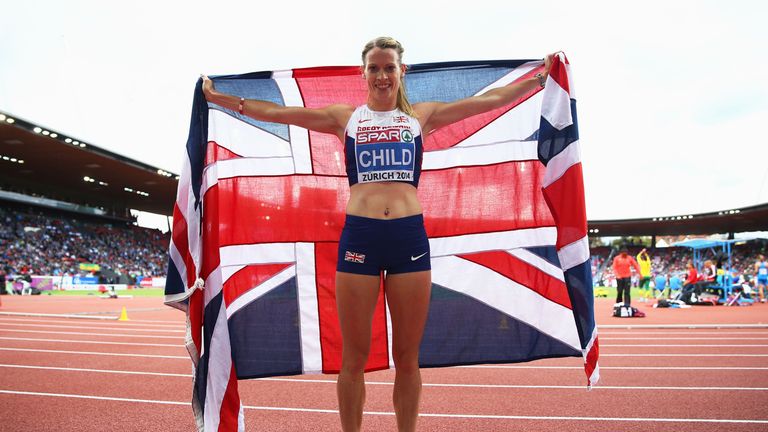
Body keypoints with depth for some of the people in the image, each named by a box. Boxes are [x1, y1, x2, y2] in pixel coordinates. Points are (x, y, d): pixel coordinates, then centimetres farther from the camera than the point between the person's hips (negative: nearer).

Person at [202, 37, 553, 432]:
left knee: (407, 358, 7)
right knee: (353, 358, 5)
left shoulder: (421, 115, 15)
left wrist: (540, 77, 19)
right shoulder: (345, 117, 13)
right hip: (359, 235, 0)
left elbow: (490, 100, 17)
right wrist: (218, 98, 13)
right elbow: (275, 112, 13)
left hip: (410, 235, 1)